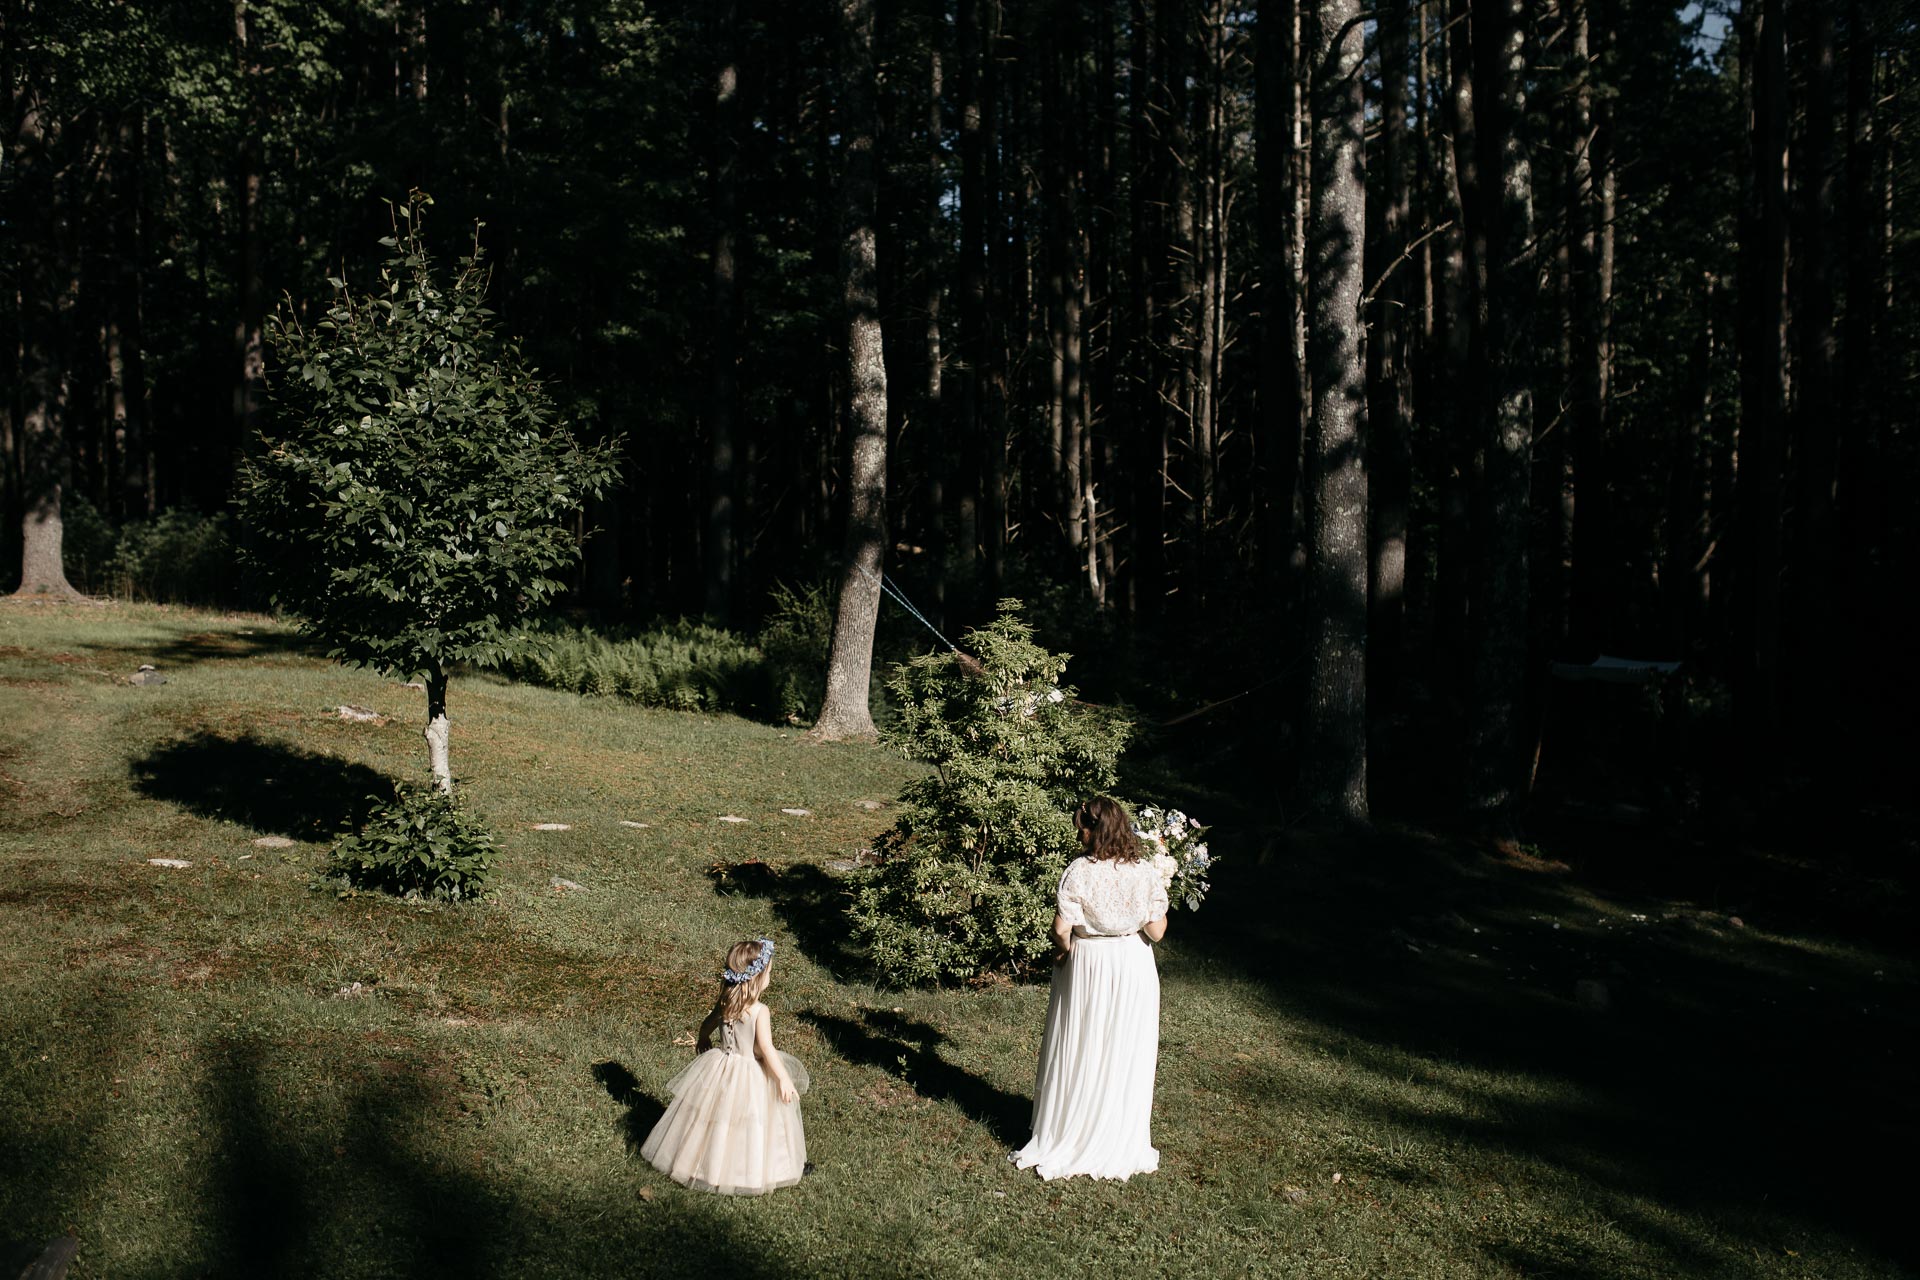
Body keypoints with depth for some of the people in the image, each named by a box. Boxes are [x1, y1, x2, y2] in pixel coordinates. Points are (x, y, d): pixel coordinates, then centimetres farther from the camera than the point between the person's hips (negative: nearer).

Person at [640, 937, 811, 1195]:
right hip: (750, 1076, -6)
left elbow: (706, 1026, 13)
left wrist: (703, 1041, 35)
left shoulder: (724, 1003, -5)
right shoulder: (759, 1011, -24)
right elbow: (767, 1049, -25)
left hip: (720, 1066, 6)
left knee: (715, 1118, 22)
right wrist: (784, 1079, -19)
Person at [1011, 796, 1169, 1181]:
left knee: (1079, 1053, 11)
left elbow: (1062, 928, -19)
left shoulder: (1080, 871, -16)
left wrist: (1063, 948, 1)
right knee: (1125, 1057, 12)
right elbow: (1156, 931, -8)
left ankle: (1065, 1141, 21)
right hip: (1134, 967, 2)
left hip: (1087, 964, -2)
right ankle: (1123, 1145, 22)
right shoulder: (1145, 872, -8)